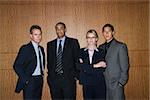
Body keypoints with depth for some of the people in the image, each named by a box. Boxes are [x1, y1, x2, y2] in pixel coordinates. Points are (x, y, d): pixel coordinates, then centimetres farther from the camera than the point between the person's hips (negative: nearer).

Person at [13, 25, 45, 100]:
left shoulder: (41, 49, 11)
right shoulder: (25, 48, -11)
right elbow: (17, 66, -15)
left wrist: (41, 75, 9)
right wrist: (26, 80, -15)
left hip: (40, 80, 7)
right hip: (30, 81, -7)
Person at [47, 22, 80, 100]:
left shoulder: (73, 42, 3)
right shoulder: (50, 44, 12)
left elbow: (77, 59, 2)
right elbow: (49, 61, 14)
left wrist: (75, 75, -3)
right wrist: (50, 75, 7)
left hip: (68, 78, -2)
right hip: (54, 79, 3)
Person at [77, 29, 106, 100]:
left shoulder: (101, 52, 2)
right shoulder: (81, 52, 5)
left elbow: (102, 69, -8)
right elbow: (79, 66, -10)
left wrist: (85, 68, -11)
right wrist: (95, 66, -15)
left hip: (99, 85, -1)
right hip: (86, 84, 1)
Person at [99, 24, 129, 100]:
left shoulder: (121, 46, -5)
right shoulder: (101, 47, 11)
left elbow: (125, 67, -7)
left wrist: (121, 83, -10)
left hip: (116, 85, -4)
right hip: (103, 84, 5)